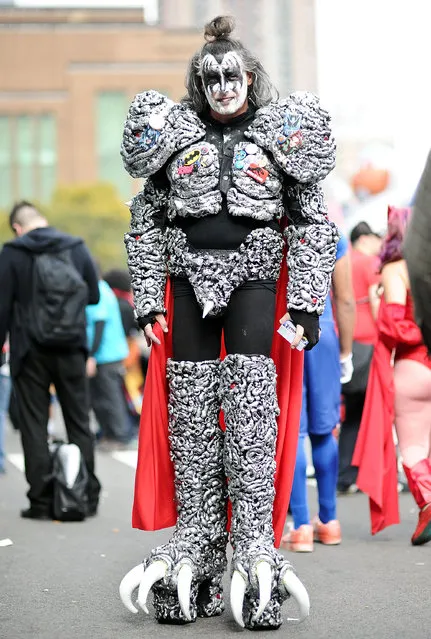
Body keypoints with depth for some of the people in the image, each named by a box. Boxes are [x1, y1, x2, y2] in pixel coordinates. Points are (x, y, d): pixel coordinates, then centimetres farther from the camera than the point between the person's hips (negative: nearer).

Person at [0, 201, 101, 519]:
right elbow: (94, 295, 8)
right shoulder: (76, 247, 2)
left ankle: (42, 501, 1)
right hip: (72, 350, 3)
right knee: (79, 422, 12)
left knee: (34, 425, 4)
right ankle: (88, 496, 14)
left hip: (31, 351, -3)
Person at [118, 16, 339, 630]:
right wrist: (147, 301, 5)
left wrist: (306, 304, -4)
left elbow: (313, 222, 5)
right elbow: (146, 220, 13)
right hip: (188, 277, 2)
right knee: (190, 410, -1)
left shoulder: (279, 133, 7)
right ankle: (196, 542, 5)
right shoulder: (175, 134, 11)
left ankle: (255, 546, -12)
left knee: (251, 407, -12)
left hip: (253, 280, -2)